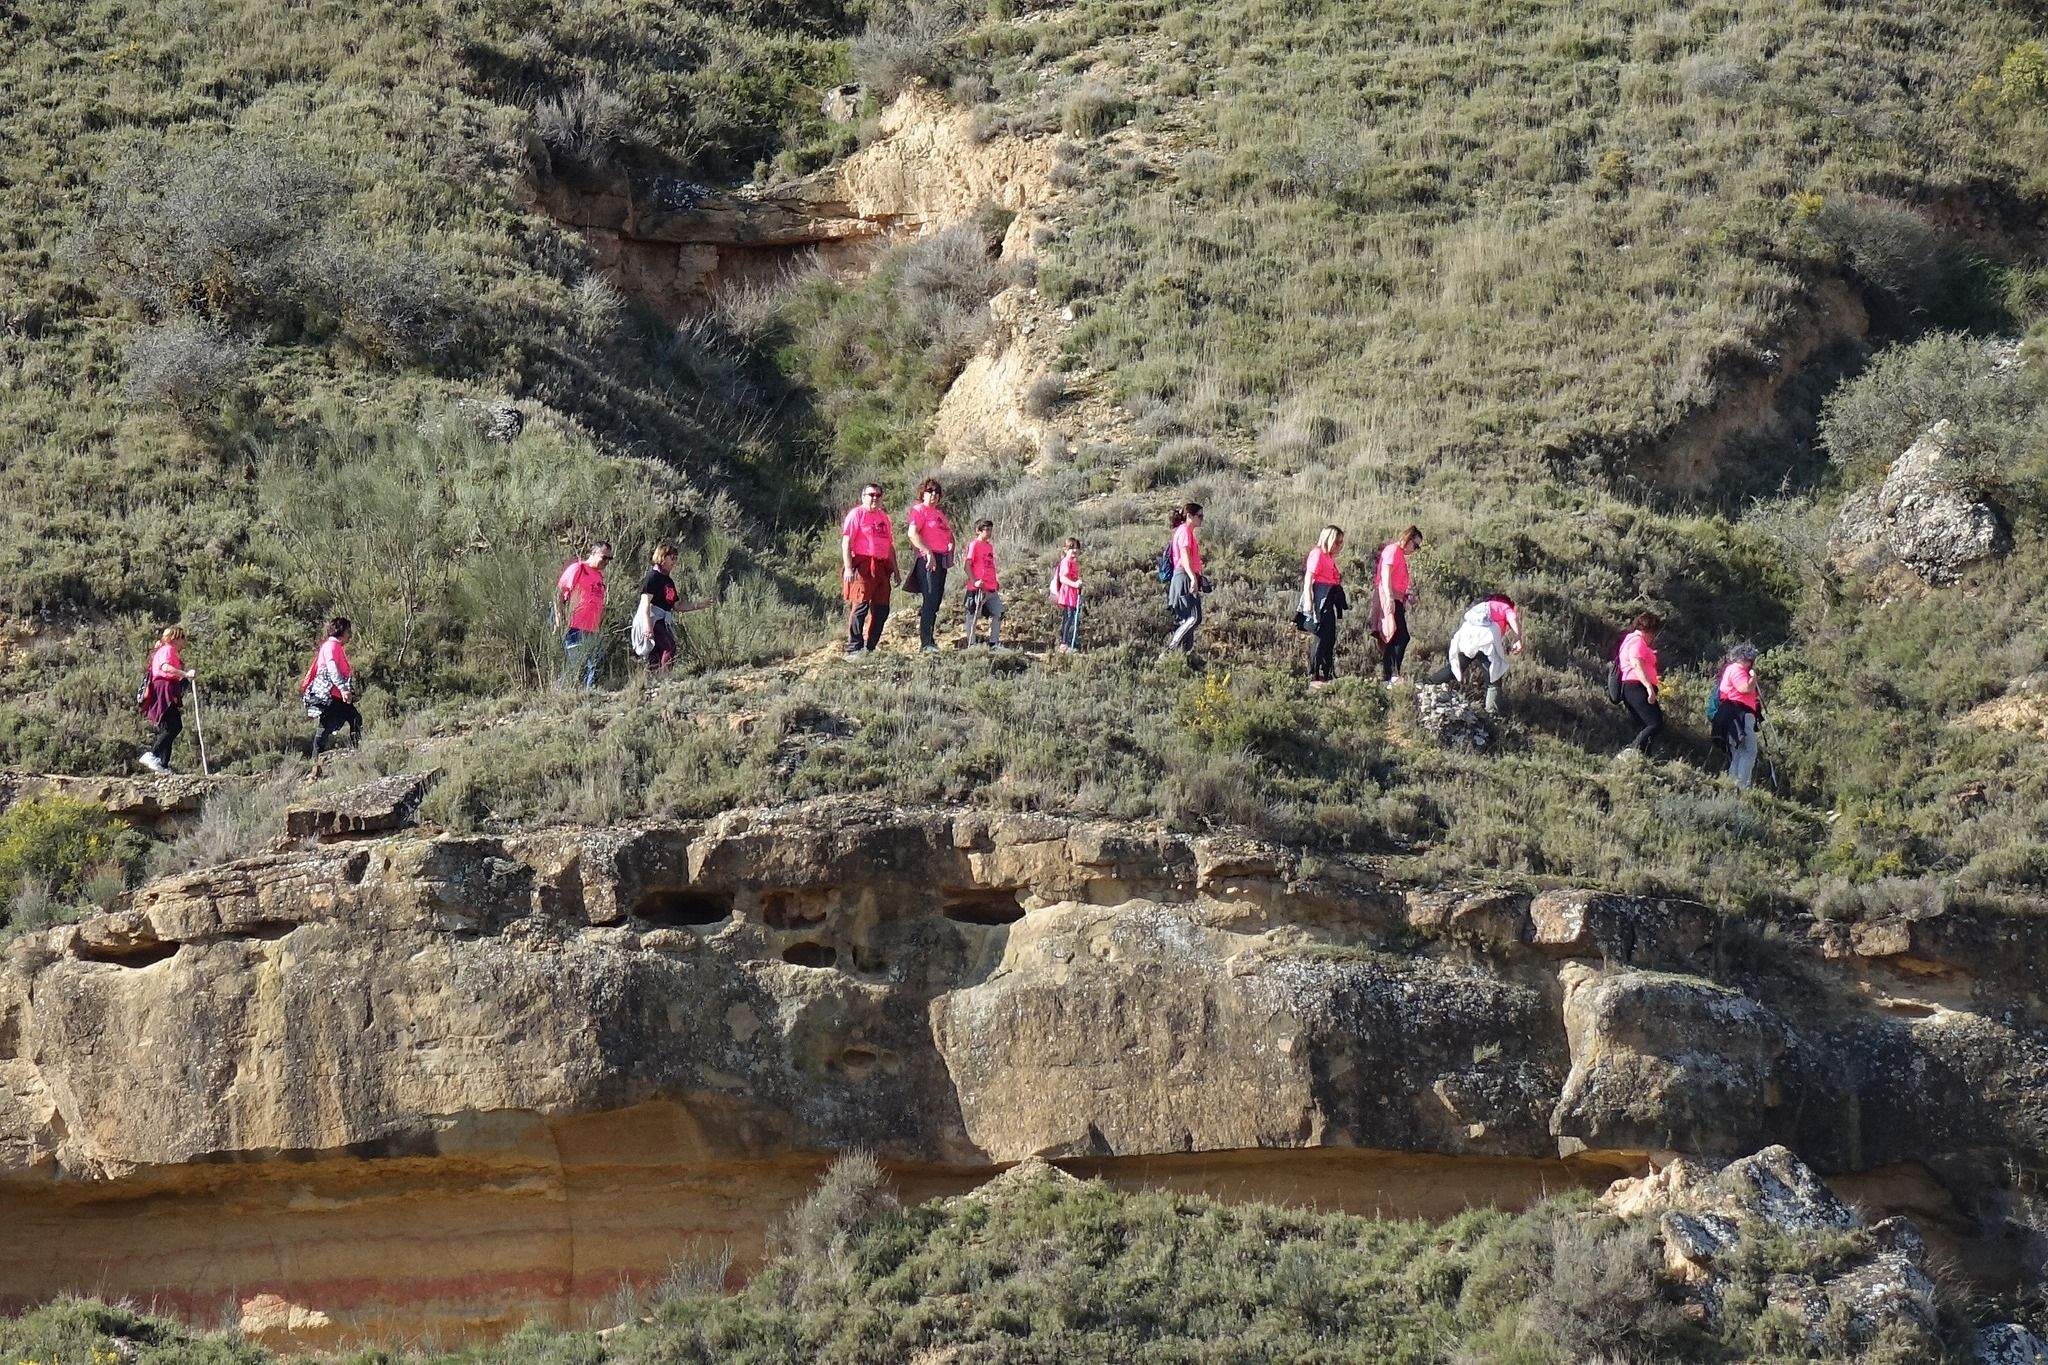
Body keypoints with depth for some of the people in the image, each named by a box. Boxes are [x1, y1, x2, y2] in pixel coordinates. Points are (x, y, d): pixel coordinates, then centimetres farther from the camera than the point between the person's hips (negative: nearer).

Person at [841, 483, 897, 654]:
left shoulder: (884, 517, 21)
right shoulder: (856, 514, -1)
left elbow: (890, 545, 25)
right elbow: (846, 542, -9)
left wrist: (895, 569, 20)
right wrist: (848, 568, -18)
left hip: (882, 567, 7)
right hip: (862, 567, -7)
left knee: (881, 609, 5)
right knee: (861, 606, -11)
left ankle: (870, 647, 14)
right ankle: (854, 648, -9)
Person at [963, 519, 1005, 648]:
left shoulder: (989, 546, 16)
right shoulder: (974, 545, -6)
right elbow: (967, 565, -11)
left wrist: (996, 583, 16)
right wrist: (974, 581, -20)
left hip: (991, 588, 8)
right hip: (978, 588, -8)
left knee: (997, 614, 7)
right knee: (973, 616, 0)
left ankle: (994, 642, 16)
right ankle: (971, 643, 5)